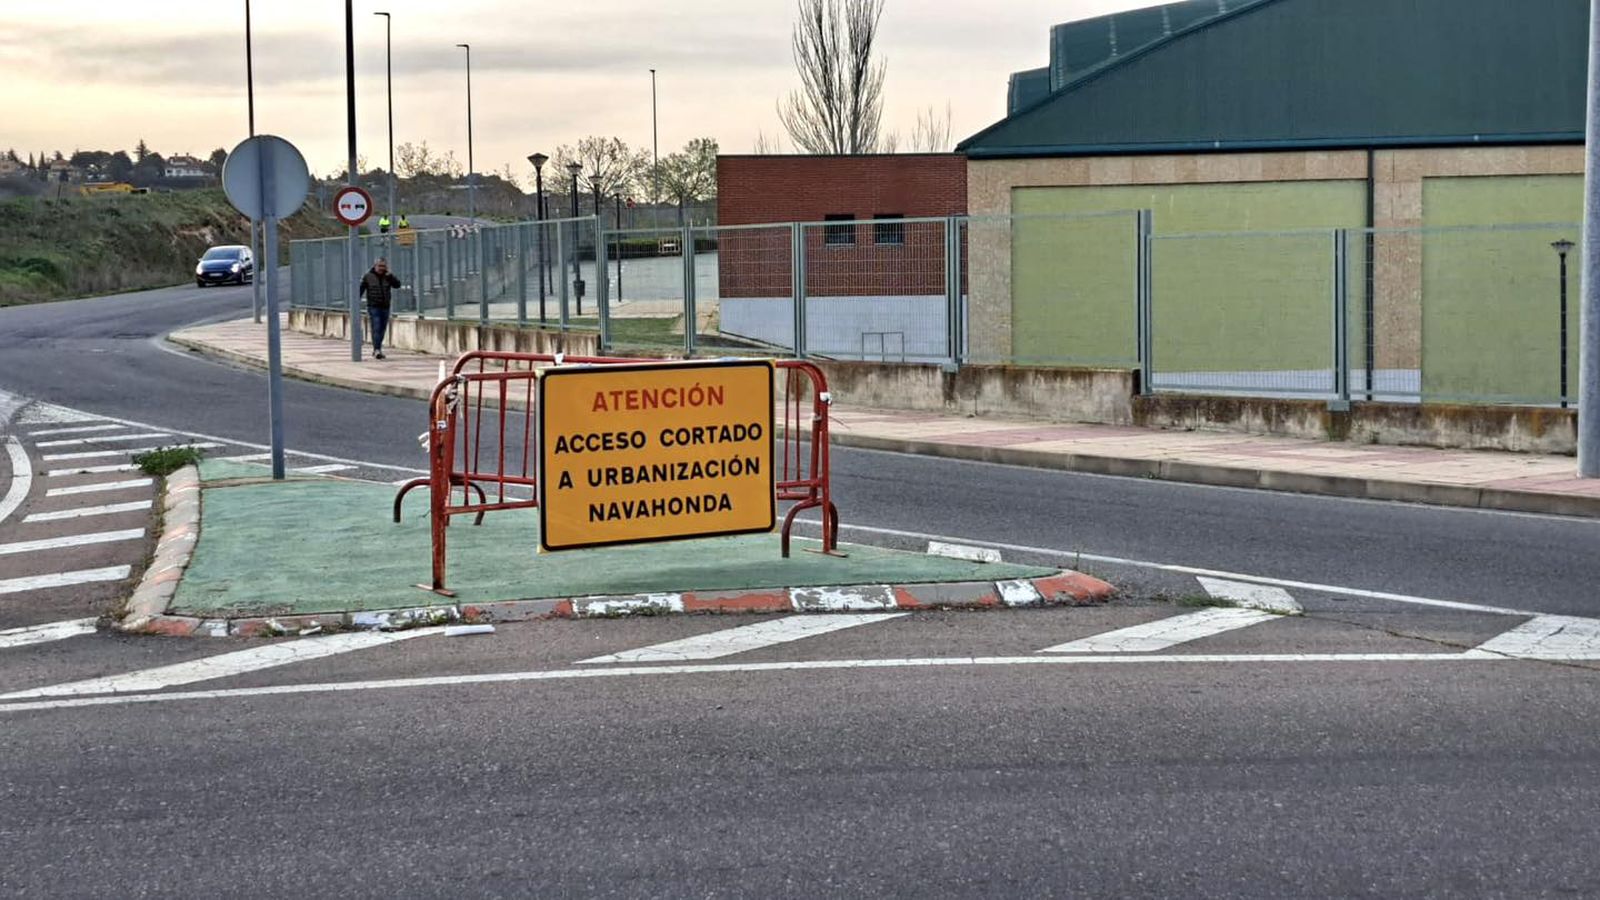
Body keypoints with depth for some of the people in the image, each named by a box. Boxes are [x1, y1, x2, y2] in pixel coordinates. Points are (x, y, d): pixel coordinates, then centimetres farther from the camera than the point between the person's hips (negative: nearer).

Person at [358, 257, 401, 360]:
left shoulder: (388, 277, 9)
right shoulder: (368, 277, 1)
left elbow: (397, 284, -3)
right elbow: (360, 290, 1)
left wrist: (389, 275, -11)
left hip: (385, 307, 4)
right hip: (373, 307, -4)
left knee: (382, 329, 9)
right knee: (376, 328, -15)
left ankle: (376, 349, 21)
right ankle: (377, 350, -22)